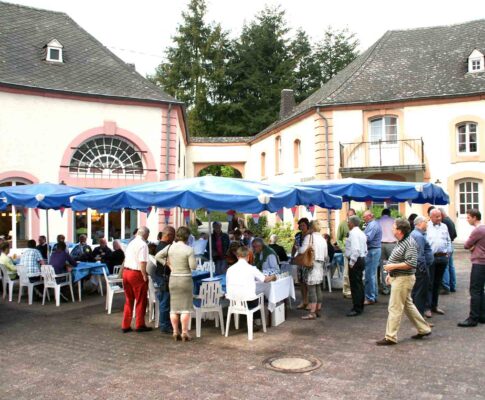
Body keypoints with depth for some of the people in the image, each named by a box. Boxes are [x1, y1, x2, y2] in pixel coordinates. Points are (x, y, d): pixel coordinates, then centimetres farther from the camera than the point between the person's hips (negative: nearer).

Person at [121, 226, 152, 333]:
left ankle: (125, 325, 21)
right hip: (136, 274, -8)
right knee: (141, 301, 7)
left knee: (128, 300, 17)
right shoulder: (143, 245, -14)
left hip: (126, 271, 8)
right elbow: (142, 262, -21)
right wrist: (145, 276, -15)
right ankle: (140, 325, 17)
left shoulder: (131, 243, 13)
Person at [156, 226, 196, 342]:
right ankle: (184, 333, 5)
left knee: (174, 306, 12)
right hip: (185, 279, -5)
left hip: (173, 279, 5)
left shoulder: (170, 247, -1)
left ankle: (175, 332, 18)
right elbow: (193, 266, -15)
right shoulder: (189, 249, -15)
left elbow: (158, 256, 3)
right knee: (185, 307, 3)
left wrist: (169, 264, 7)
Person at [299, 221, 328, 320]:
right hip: (320, 265, 8)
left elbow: (302, 250, -17)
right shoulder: (323, 239, 12)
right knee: (318, 288, 12)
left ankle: (312, 313, -9)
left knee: (311, 289, -8)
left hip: (312, 264, -8)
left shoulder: (309, 237, -10)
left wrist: (297, 248, 2)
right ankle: (318, 310, 18)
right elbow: (326, 255, 15)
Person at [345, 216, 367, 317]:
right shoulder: (361, 233, 16)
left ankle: (357, 309, -3)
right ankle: (360, 307, 24)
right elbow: (365, 249, 18)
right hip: (362, 259, 10)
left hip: (355, 260, -10)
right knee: (359, 284, 16)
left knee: (355, 285, -6)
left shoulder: (353, 233, -15)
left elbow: (355, 249, -25)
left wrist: (351, 262, -21)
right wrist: (362, 258, 18)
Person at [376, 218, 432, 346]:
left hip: (403, 279, -10)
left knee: (395, 308, -5)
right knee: (408, 305, 18)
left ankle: (391, 337, 2)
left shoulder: (409, 243, -20)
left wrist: (393, 266, -22)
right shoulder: (400, 241, 11)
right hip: (397, 277, 10)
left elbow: (411, 263, -26)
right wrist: (390, 273, 17)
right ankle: (424, 329, 29)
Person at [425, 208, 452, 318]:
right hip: (430, 257, -6)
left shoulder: (444, 226, 13)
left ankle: (434, 305, 22)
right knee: (429, 283, -5)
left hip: (442, 258, 6)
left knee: (438, 283, 12)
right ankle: (428, 308, -1)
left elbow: (448, 240, 20)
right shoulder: (426, 226, -5)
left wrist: (448, 252, 12)